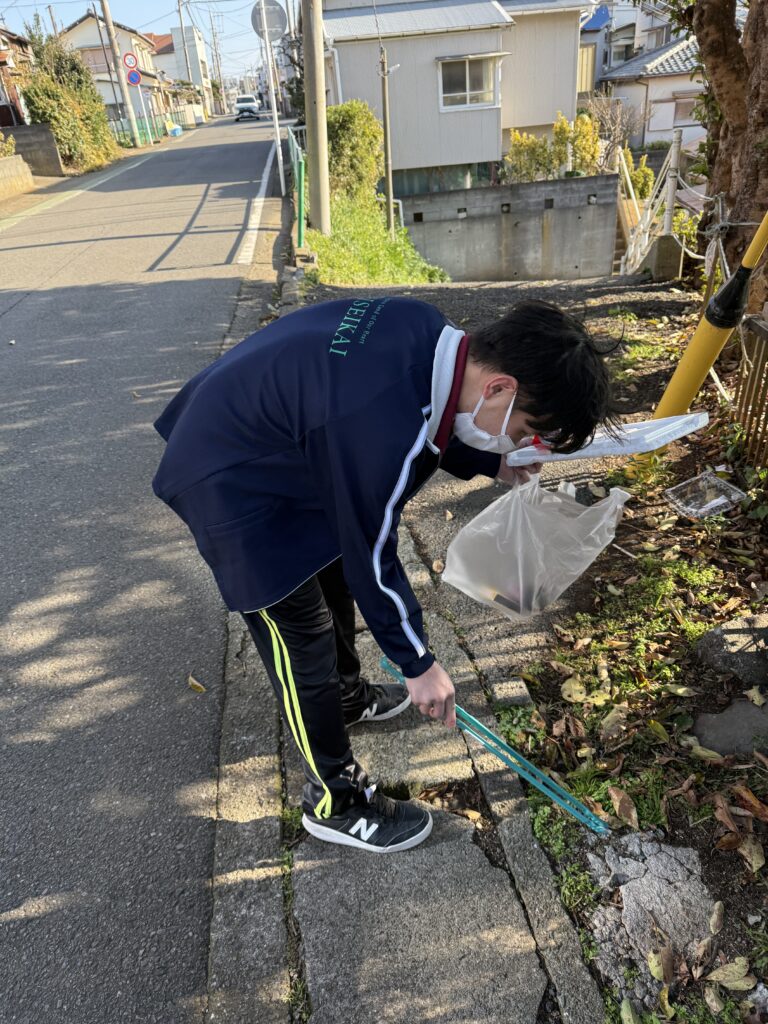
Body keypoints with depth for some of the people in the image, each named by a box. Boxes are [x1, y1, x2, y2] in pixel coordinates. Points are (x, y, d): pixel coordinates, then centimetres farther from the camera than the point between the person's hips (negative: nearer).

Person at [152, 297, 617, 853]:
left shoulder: (432, 332, -11)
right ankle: (335, 801, 25)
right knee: (305, 646, 1)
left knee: (336, 583, 24)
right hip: (230, 485, -9)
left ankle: (348, 696, 51)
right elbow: (371, 557, -23)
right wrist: (419, 664, -9)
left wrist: (490, 462, 1)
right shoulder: (386, 432, -36)